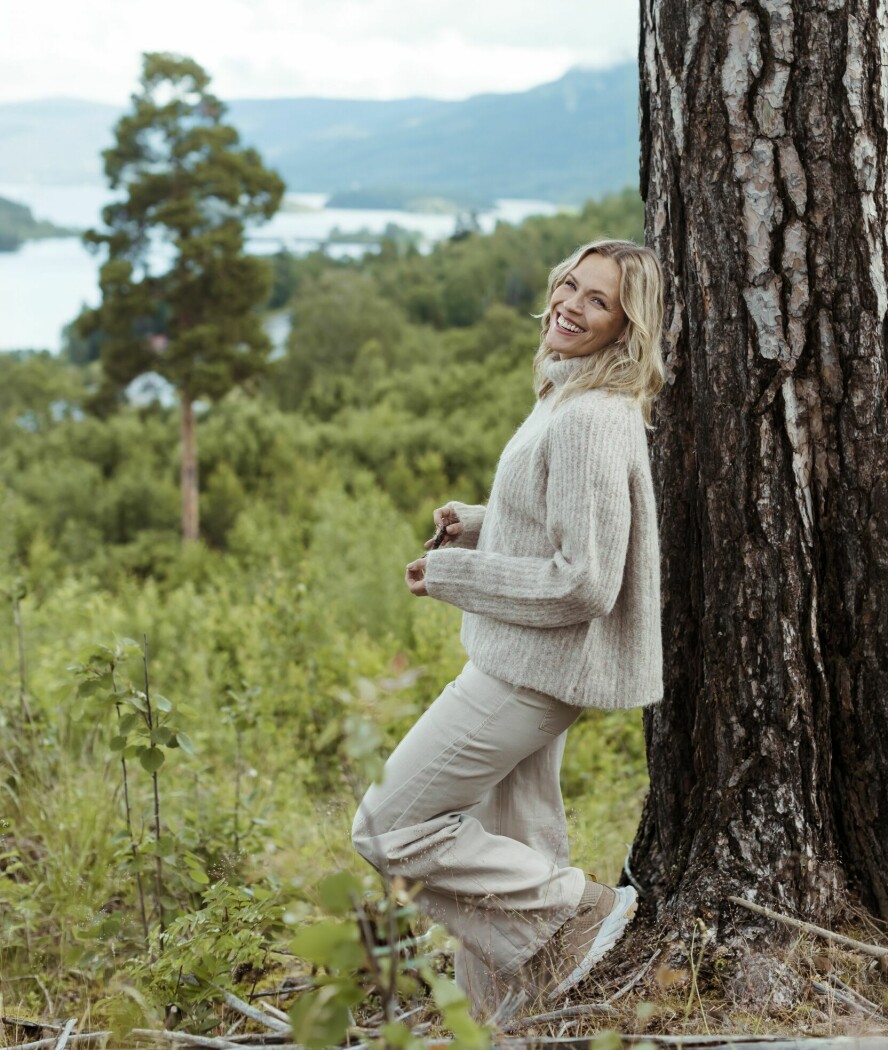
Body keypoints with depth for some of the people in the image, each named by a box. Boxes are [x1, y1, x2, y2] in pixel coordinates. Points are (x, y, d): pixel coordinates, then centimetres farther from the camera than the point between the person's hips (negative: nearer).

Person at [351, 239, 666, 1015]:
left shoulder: (591, 422, -22)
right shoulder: (566, 398, 10)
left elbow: (584, 583, -25)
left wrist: (454, 575, -16)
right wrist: (479, 525, 7)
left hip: (533, 671, -10)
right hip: (528, 667, 10)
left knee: (391, 826, -2)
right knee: (508, 854, 18)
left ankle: (576, 908, 2)